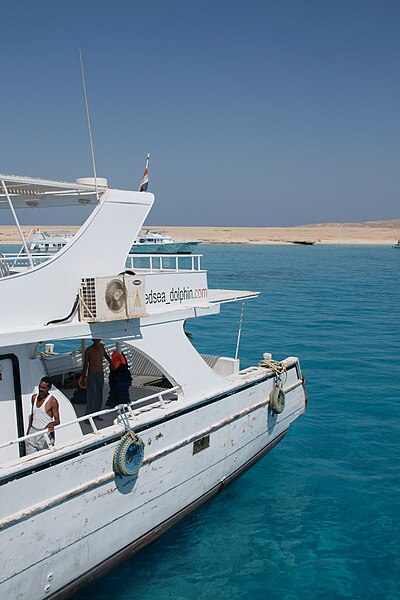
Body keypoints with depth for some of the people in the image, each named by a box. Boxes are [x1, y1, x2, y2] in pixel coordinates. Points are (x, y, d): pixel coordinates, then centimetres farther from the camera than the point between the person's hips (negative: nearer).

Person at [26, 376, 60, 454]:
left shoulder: (52, 401, -13)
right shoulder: (34, 397, 6)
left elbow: (57, 420, -13)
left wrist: (52, 424, -35)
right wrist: (28, 431, 19)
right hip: (33, 431, 6)